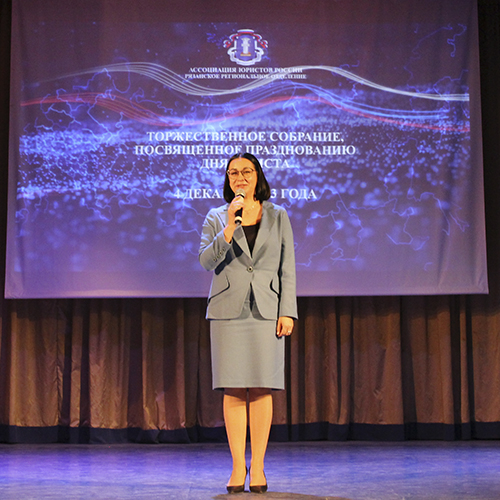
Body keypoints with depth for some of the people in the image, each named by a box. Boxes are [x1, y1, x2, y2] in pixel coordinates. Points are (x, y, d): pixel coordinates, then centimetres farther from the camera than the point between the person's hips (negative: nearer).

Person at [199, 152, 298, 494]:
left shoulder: (278, 216, 10)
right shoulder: (217, 218, 9)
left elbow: (287, 268, 7)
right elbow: (206, 260, -4)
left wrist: (287, 311, -2)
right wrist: (230, 227, -15)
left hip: (266, 311, 0)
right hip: (228, 311, 0)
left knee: (261, 389, -1)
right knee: (234, 391, -1)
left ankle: (258, 466, 5)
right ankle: (238, 466, 6)